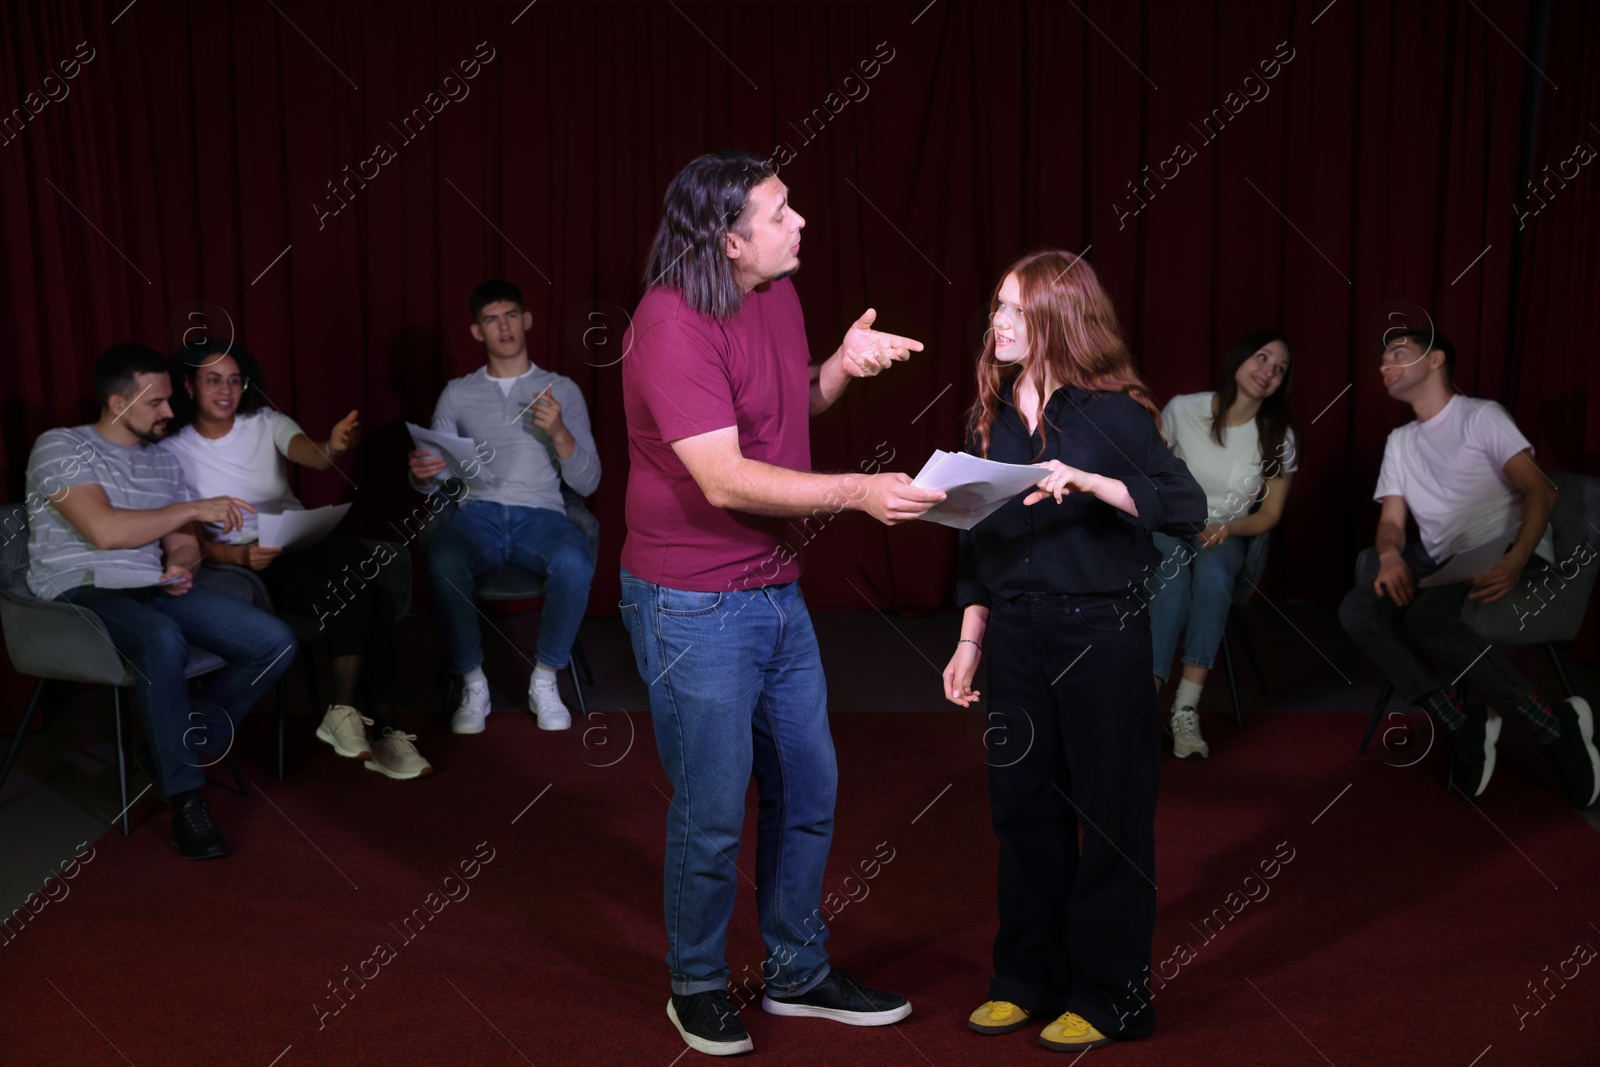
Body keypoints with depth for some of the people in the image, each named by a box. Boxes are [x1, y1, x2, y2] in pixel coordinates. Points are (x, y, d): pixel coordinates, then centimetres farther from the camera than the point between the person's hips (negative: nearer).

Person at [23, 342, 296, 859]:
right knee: (164, 641, -41)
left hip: (152, 590, 7)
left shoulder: (163, 461, 20)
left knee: (275, 643, -15)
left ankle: (179, 748, -1)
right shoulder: (60, 447, -1)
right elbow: (104, 530, -15)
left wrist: (181, 567, -7)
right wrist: (193, 509, -8)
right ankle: (186, 799, -28)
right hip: (82, 592, -6)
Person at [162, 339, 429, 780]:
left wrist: (333, 448, -40)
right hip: (241, 560, -4)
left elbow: (311, 455, -14)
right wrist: (238, 556, -25)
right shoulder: (172, 450, 1)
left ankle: (346, 711, -29)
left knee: (367, 591, -33)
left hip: (305, 538, 4)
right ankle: (382, 725, -30)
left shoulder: (265, 421, 7)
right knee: (357, 595, -33)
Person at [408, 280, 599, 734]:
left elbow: (587, 483, 6)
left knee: (575, 563, -36)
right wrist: (422, 475, -13)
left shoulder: (562, 390, 13)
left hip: (541, 514, -1)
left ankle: (545, 680, -15)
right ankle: (473, 684, -16)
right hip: (479, 513, 1)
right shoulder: (458, 394, 16)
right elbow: (433, 481, 12)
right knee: (442, 562, -35)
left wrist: (558, 432, -11)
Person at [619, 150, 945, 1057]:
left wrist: (844, 365, 0)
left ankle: (798, 973, 34)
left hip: (776, 590, 8)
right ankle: (698, 987, 27)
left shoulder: (779, 293, 5)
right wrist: (857, 492, -31)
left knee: (808, 791, 16)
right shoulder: (673, 326, -21)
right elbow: (726, 480, -26)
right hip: (694, 605, -8)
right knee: (714, 813, 4)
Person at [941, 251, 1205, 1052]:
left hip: (1101, 634, -5)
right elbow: (975, 541, 12)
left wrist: (1088, 482, -28)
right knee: (1022, 806, 11)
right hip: (1015, 634, 5)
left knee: (1109, 813, 4)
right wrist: (969, 640, 10)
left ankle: (1109, 999, 17)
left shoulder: (1109, 410, -7)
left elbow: (1187, 506, -17)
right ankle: (1029, 979, 27)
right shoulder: (990, 416, 7)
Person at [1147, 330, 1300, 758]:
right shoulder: (1183, 410, -10)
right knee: (1175, 576, -37)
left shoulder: (1279, 437, -5)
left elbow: (1269, 514, 2)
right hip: (1168, 530, -1)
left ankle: (1186, 710, -36)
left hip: (1227, 537, 1)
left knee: (1213, 574, -36)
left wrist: (1227, 529, -16)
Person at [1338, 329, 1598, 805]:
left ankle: (1556, 727, -22)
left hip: (1508, 550, -6)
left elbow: (1541, 492, -9)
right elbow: (1391, 522, 11)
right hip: (1445, 563, 6)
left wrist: (1515, 561, -28)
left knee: (1424, 617, -35)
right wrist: (1390, 556, -16)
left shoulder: (1482, 416, 2)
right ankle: (1461, 726, -23)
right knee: (1357, 610, -22)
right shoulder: (1399, 441, 21)